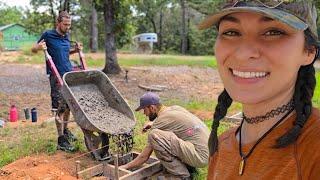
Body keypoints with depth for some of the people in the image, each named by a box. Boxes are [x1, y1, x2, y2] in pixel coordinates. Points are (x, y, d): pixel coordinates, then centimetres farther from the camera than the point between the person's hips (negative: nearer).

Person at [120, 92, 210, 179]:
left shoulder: (161, 121, -12)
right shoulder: (175, 108, 11)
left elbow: (145, 156, -6)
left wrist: (126, 166, 7)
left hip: (199, 156, -9)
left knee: (154, 135, -19)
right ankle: (188, 166, 16)